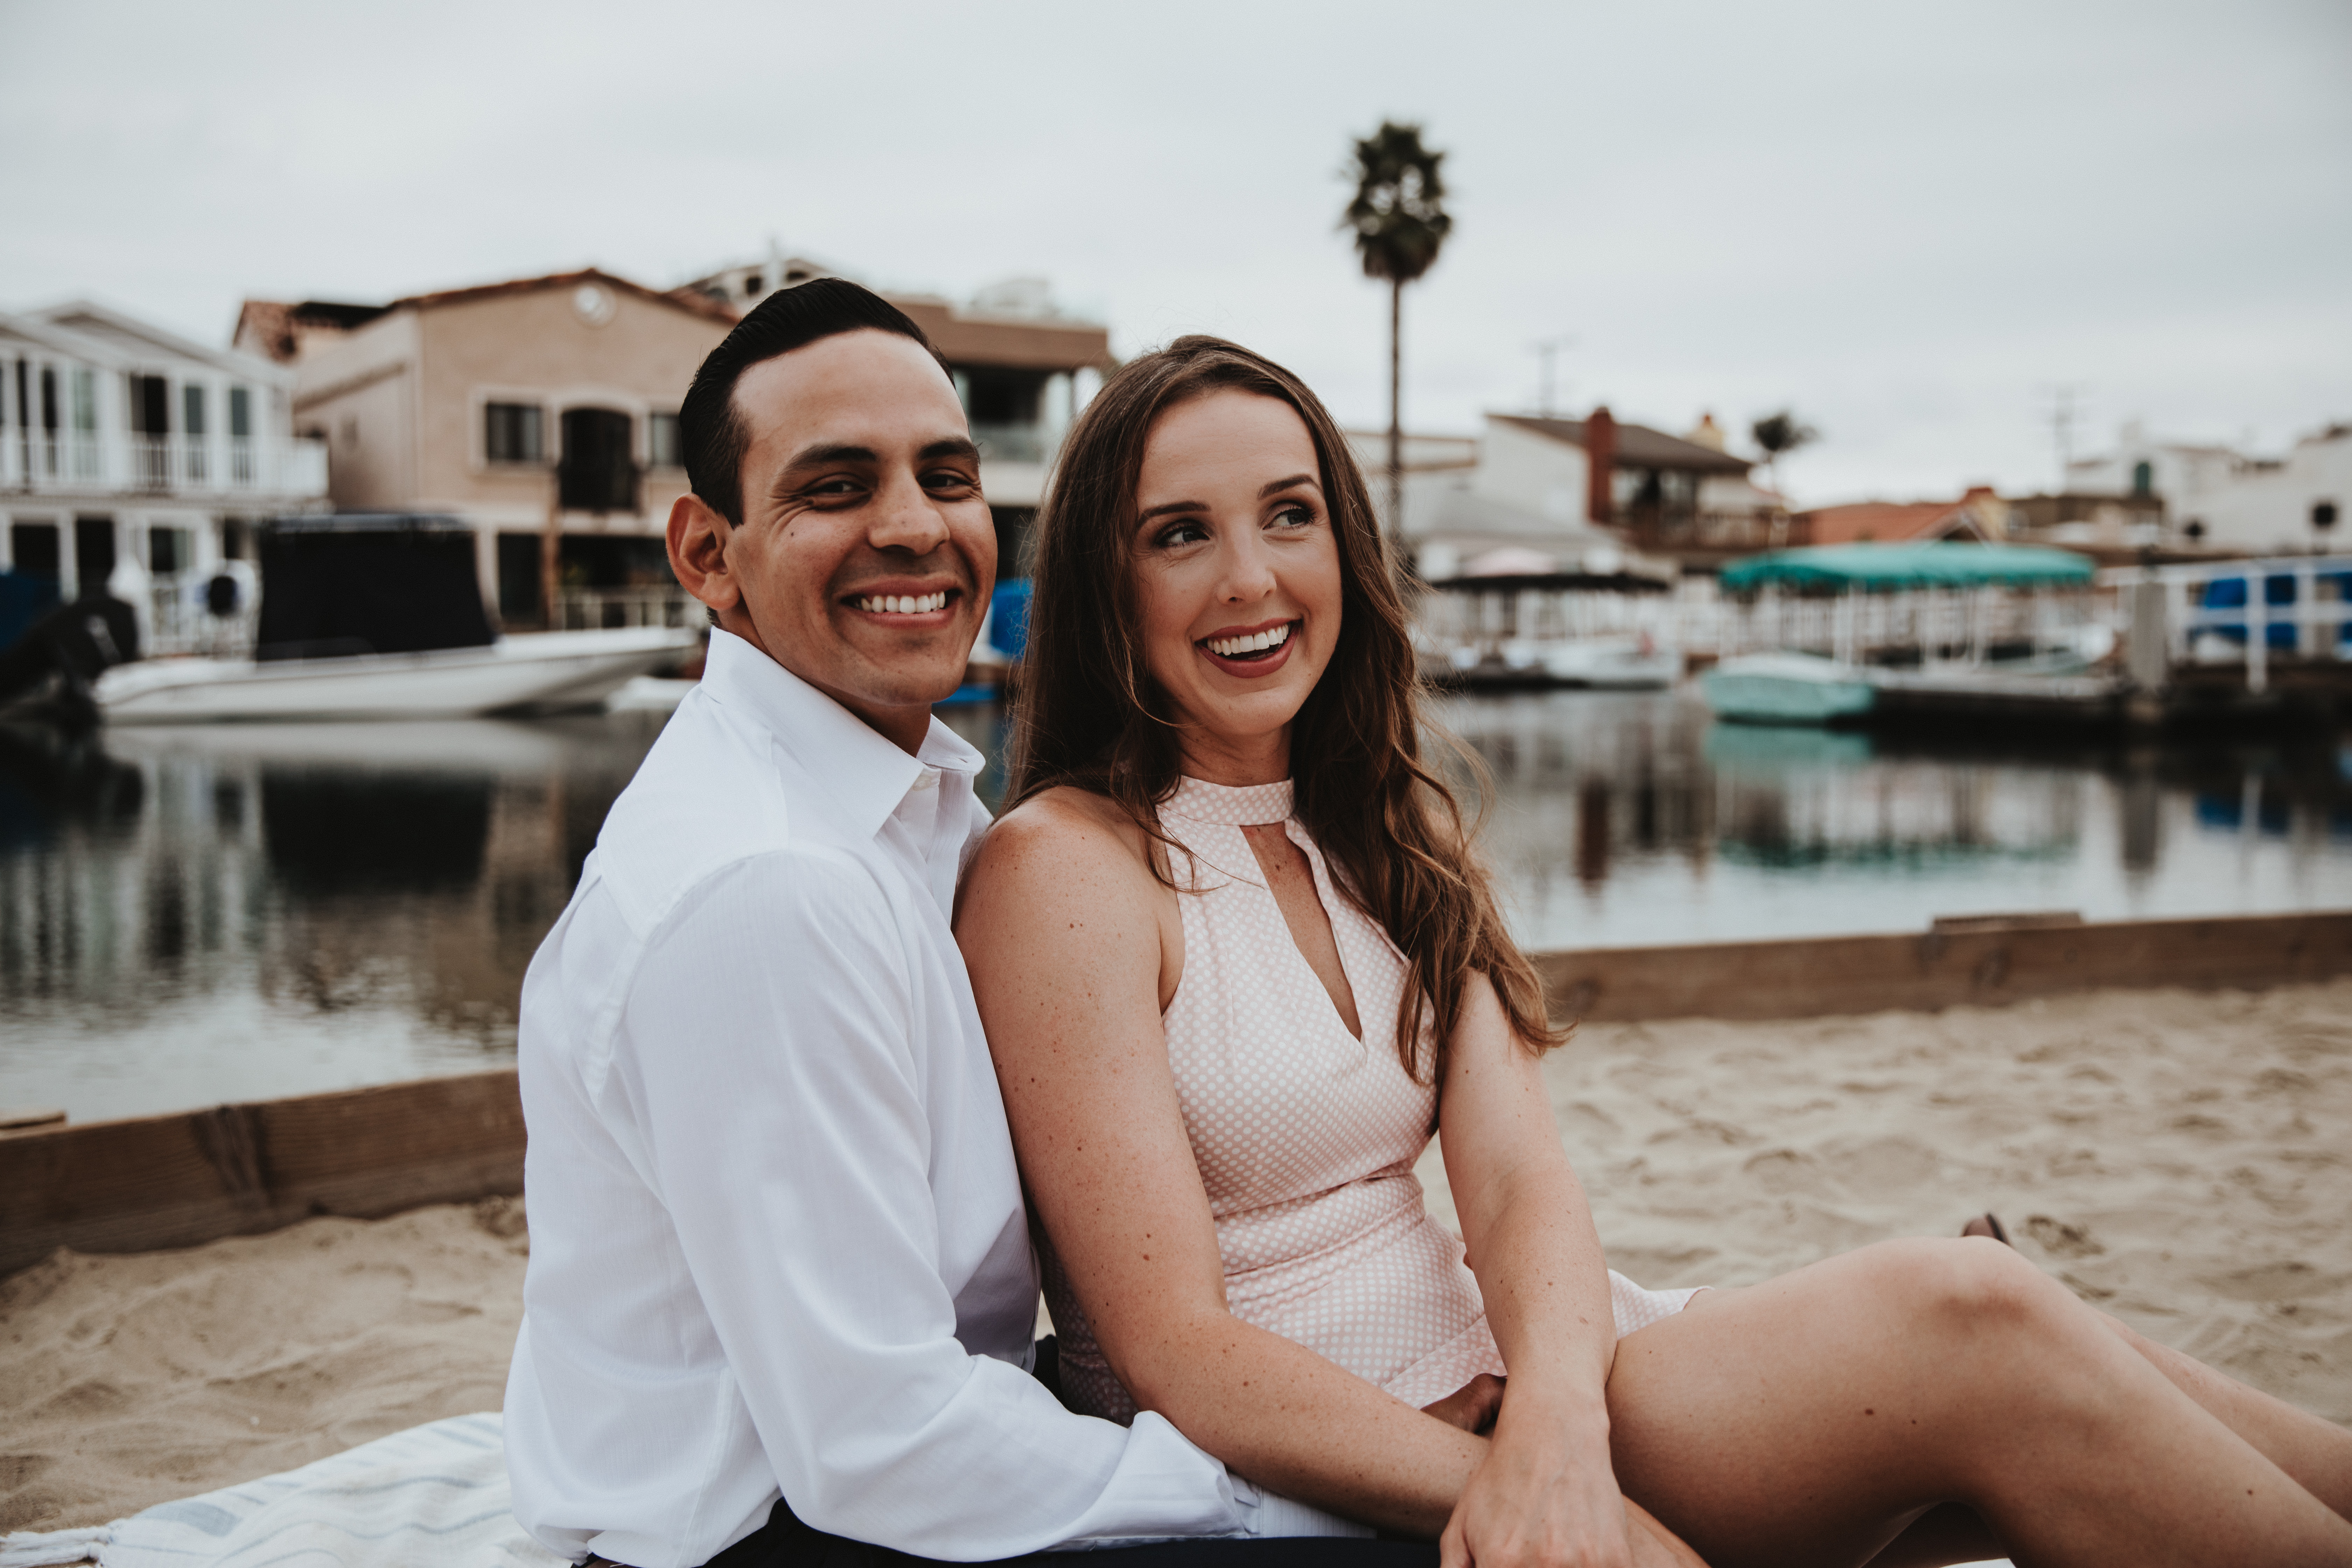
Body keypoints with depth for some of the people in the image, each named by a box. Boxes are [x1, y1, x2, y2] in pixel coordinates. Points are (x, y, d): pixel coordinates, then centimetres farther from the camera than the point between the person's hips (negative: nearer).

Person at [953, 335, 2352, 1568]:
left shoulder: (1394, 828, 11)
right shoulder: (1067, 868, -10)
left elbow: (1518, 1177, -3)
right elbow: (1173, 1349, -16)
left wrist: (1558, 1429, -24)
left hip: (1490, 1374, 6)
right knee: (1963, 1321, -22)